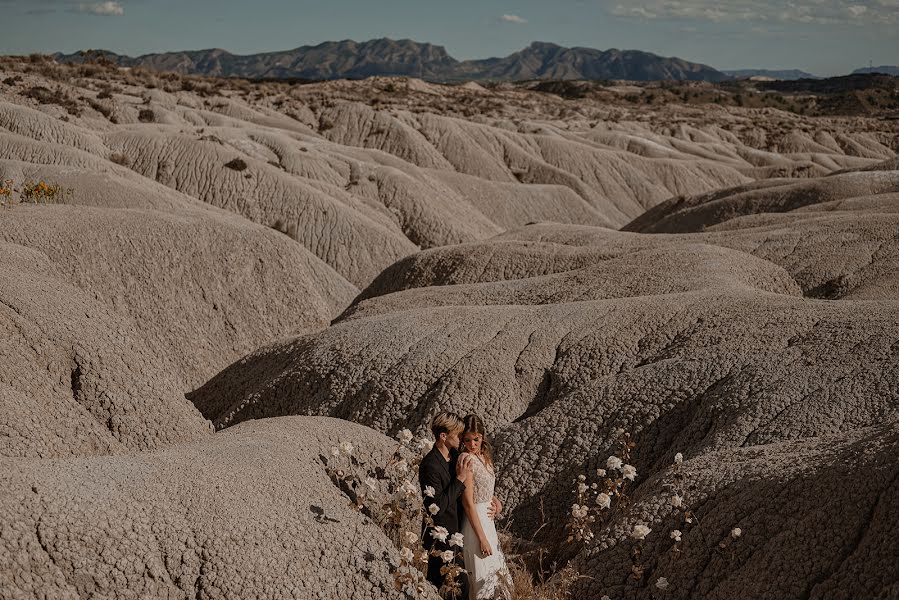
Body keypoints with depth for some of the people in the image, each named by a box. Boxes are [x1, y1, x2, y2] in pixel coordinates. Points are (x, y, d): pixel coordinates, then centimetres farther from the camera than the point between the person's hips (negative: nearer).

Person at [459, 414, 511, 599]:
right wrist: (482, 538, -21)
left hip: (487, 520, 9)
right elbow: (468, 503, -21)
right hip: (475, 523, -9)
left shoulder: (484, 456, 5)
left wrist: (496, 501, -3)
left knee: (494, 570, 20)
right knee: (483, 577, 1)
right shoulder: (466, 459, -20)